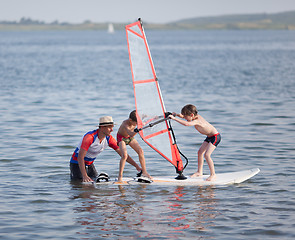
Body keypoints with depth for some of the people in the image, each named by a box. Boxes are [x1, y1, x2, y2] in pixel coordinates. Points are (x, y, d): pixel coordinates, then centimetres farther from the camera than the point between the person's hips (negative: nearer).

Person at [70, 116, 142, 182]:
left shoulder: (109, 139, -10)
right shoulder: (90, 137, -31)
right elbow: (80, 157, -34)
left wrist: (136, 166, -15)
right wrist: (84, 176, -43)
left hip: (89, 164, 7)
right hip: (77, 163, -7)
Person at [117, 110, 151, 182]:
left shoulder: (136, 121, -22)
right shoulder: (125, 124, -39)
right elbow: (131, 134, -56)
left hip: (130, 138, 6)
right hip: (121, 138, -6)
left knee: (140, 151, -9)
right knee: (124, 155, -26)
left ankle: (144, 172, 4)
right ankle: (120, 176, -19)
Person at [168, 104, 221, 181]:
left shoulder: (196, 121, -30)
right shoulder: (196, 116, -2)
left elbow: (186, 123, -48)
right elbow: (183, 116, 13)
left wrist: (174, 118, -46)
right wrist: (177, 115, -6)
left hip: (215, 137, -10)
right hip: (209, 136, 10)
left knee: (207, 155, -17)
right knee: (200, 152, 9)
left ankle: (213, 174, -6)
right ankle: (199, 172, 18)